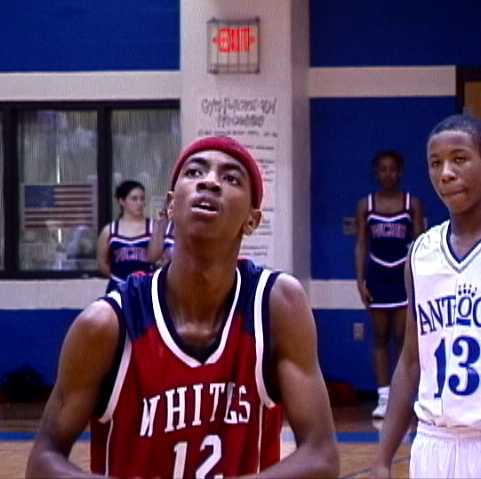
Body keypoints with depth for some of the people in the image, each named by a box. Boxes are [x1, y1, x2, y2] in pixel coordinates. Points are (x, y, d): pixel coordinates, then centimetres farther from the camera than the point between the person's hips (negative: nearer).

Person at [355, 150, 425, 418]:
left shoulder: (412, 204, 1)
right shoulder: (366, 205, 4)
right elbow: (361, 245, 4)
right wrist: (360, 280, -4)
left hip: (404, 275, -2)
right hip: (377, 275, 2)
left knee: (402, 337, -3)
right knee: (380, 338, 4)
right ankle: (384, 397, 6)